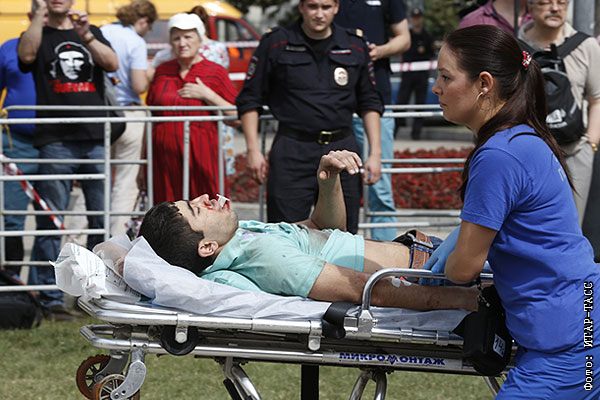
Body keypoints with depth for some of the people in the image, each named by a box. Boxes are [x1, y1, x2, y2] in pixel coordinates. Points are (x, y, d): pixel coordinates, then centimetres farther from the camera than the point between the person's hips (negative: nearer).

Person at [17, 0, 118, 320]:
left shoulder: (91, 33, 19)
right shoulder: (39, 35, 11)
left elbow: (112, 64, 2)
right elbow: (27, 55, -12)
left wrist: (86, 36, -12)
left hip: (96, 140, 3)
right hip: (55, 142, -3)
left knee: (103, 220, 1)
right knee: (50, 223, -5)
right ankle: (50, 299, -2)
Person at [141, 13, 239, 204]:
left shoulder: (215, 72, 5)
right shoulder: (162, 72, 14)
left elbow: (236, 118, 0)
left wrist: (208, 95, -11)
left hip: (200, 159, -3)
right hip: (164, 158, 3)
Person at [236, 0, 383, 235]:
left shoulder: (355, 47, 9)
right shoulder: (276, 44, 1)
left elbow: (369, 103, 16)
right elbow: (249, 100, 4)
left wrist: (375, 153, 8)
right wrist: (253, 149, -4)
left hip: (342, 147, 3)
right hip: (292, 151, -3)